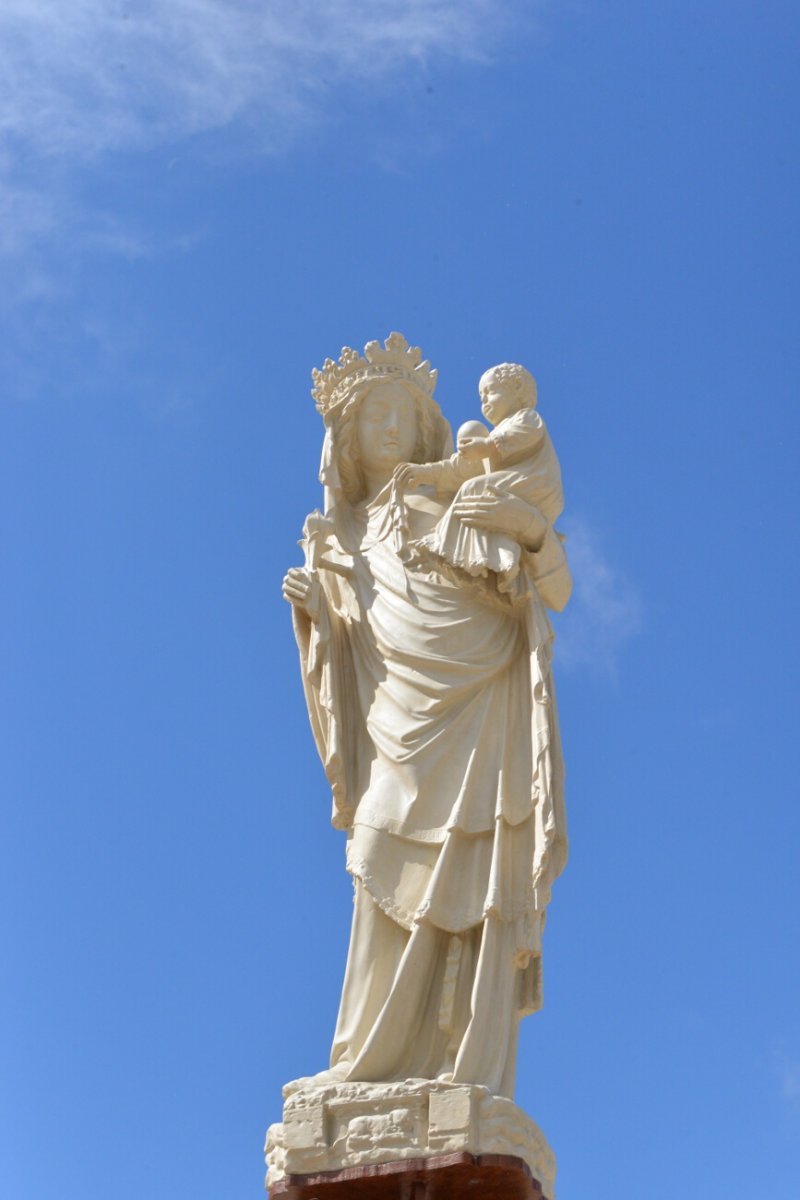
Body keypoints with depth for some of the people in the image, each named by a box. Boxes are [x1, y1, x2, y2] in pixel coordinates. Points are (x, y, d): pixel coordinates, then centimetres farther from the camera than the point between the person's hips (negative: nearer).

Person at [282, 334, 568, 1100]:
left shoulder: (469, 502, 17)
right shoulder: (350, 539, 22)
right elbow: (349, 647, 17)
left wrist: (528, 523, -10)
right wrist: (312, 608, -1)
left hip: (480, 723, -2)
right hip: (403, 733, 2)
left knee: (477, 893, -11)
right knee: (393, 890, -9)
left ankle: (473, 1075, -16)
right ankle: (371, 1069, -9)